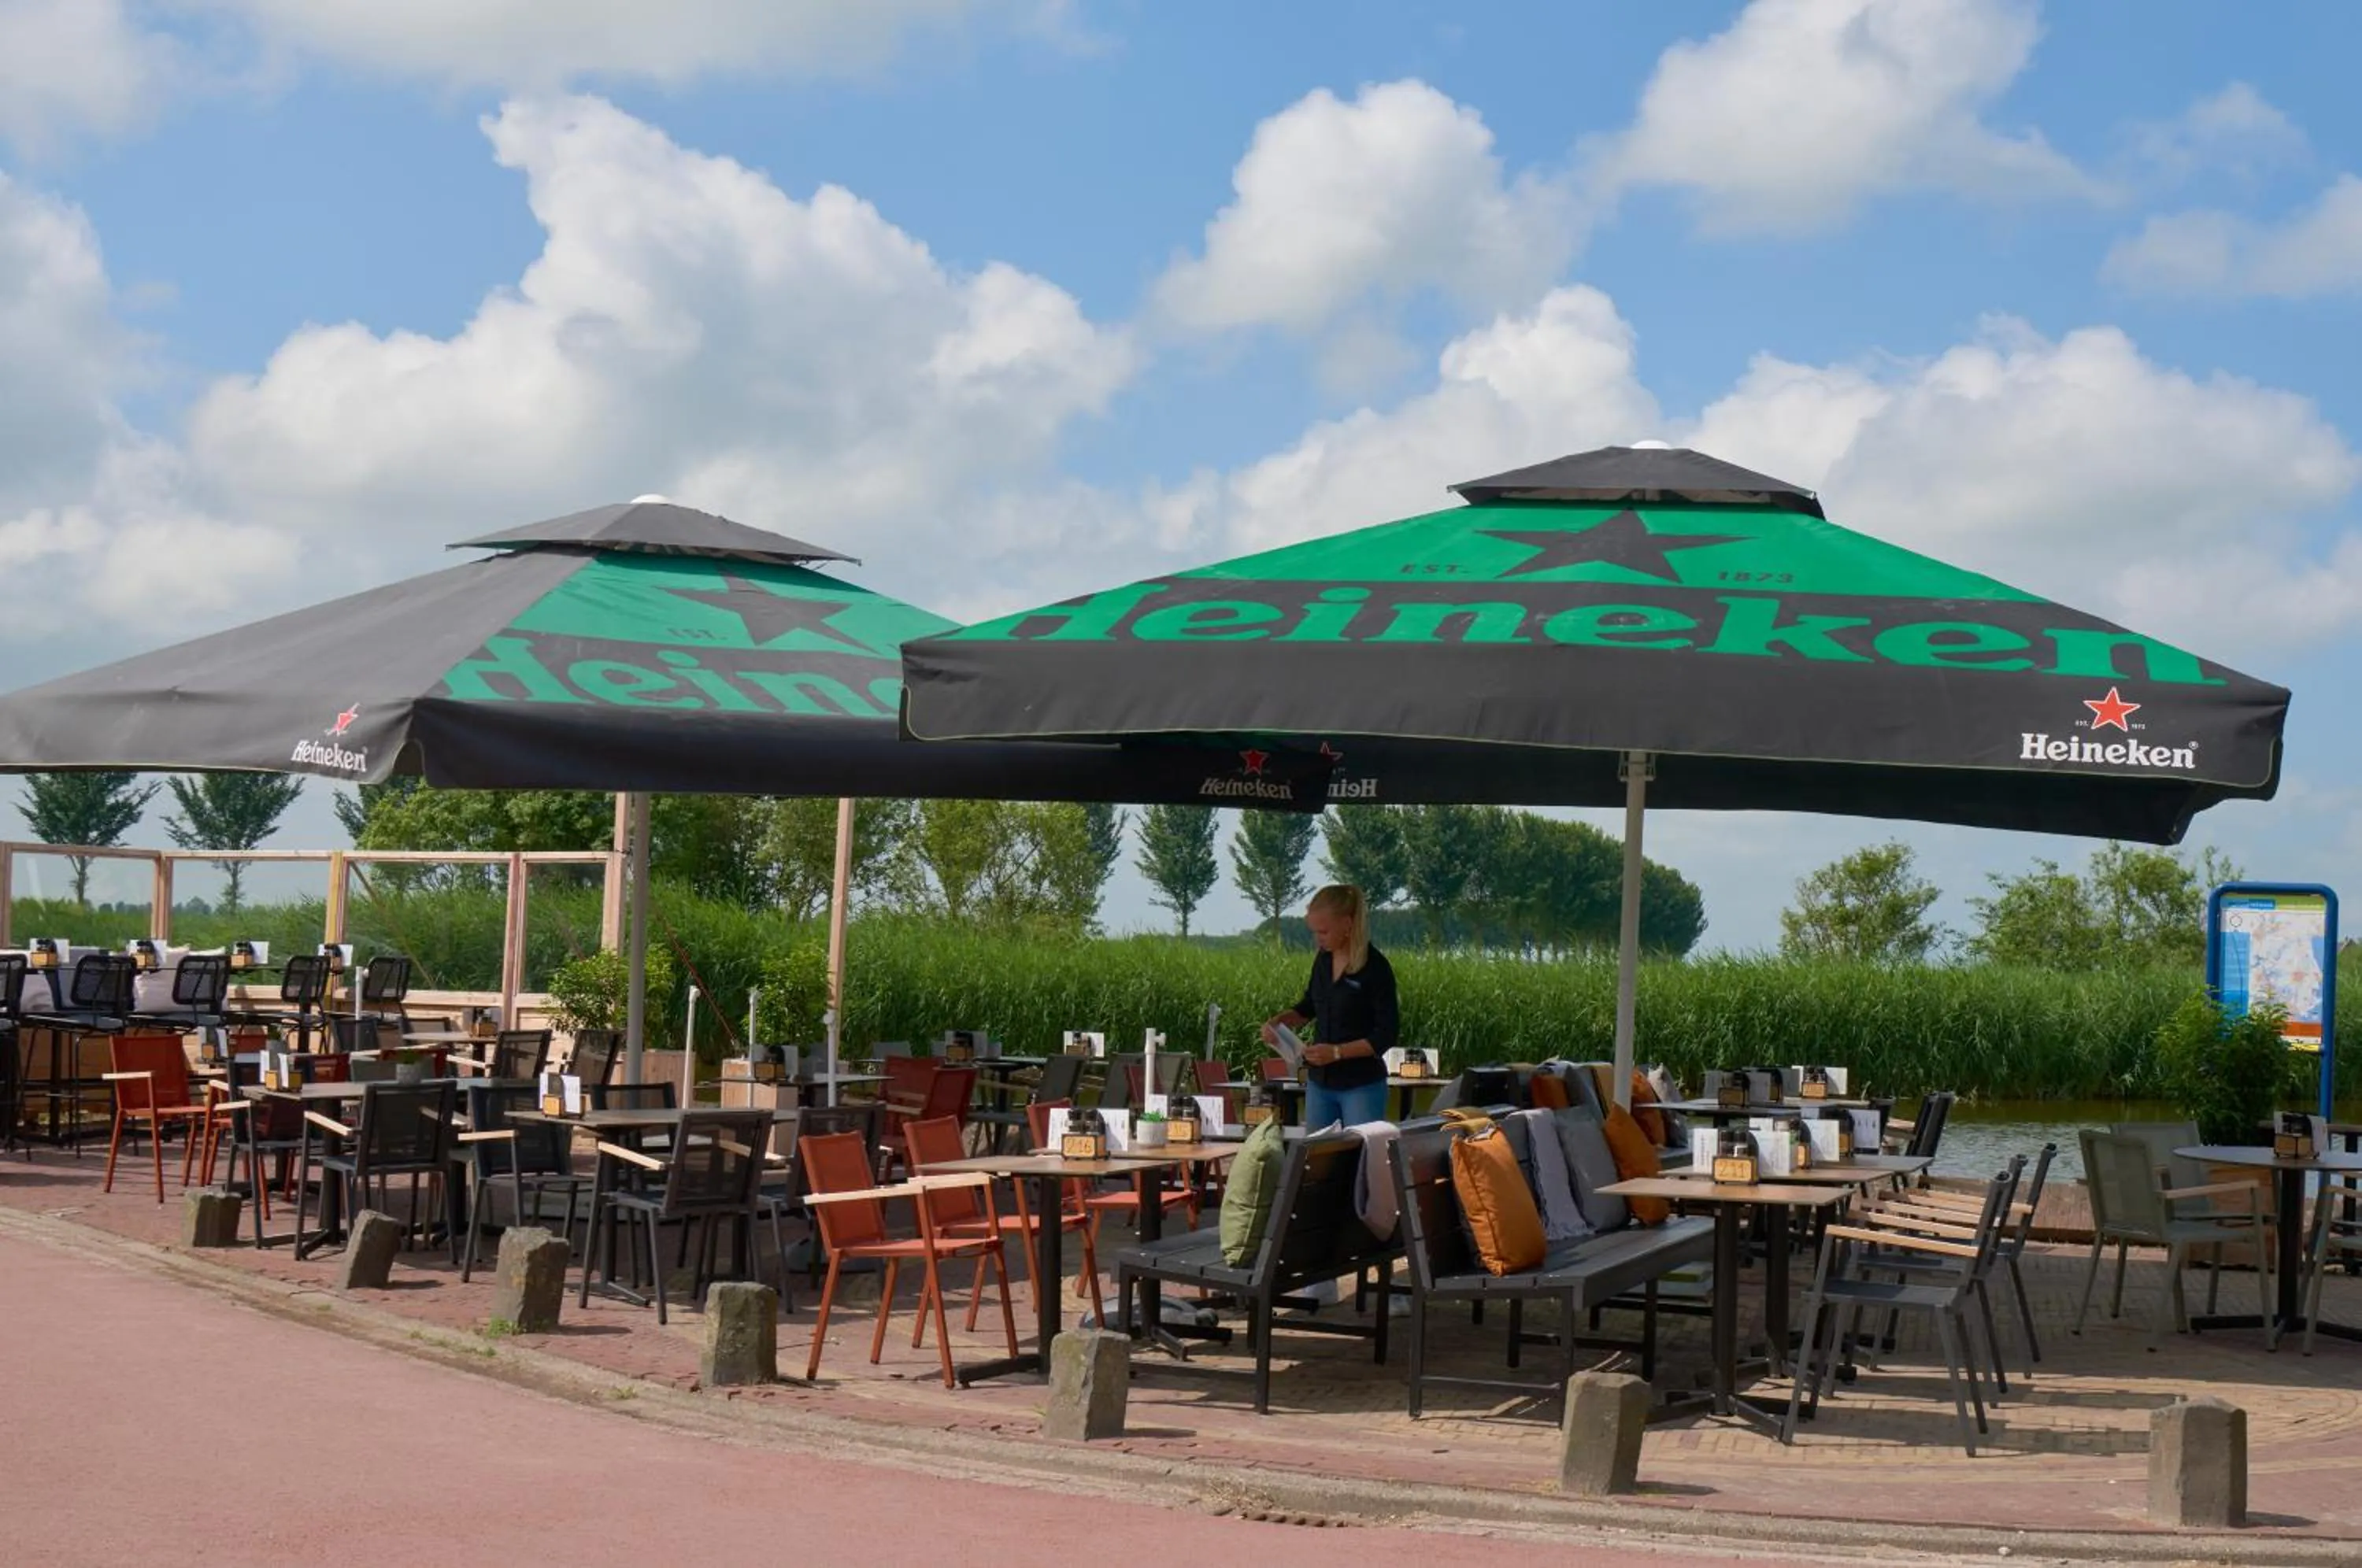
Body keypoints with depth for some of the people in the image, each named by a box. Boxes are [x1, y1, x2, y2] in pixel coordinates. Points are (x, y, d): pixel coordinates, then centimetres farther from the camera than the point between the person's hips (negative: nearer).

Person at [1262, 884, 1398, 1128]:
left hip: (1362, 1084, -6)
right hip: (1320, 1083, 6)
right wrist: (1280, 1020, 1)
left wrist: (1337, 1052, -23)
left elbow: (1386, 1035, -13)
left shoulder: (1375, 968, -14)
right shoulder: (1324, 959, 4)